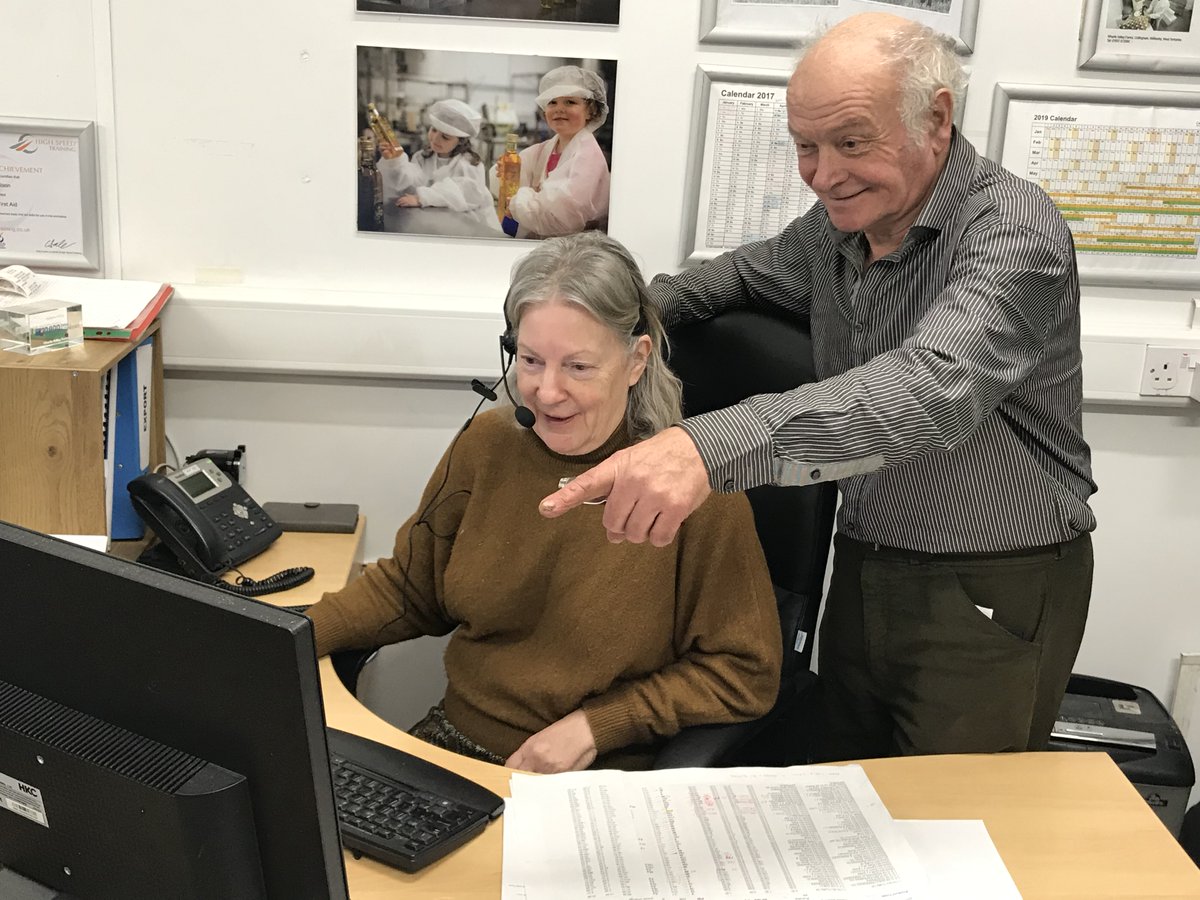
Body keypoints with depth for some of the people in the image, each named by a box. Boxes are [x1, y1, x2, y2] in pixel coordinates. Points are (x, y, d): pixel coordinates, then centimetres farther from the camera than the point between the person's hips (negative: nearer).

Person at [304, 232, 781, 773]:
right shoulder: (487, 445, 1)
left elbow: (744, 673, -6)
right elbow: (407, 588, 14)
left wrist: (595, 726, -13)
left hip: (604, 778, -4)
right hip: (453, 740, 5)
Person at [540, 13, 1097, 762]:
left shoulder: (1013, 230, -22)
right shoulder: (841, 222, 1)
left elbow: (937, 386, -41)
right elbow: (756, 270, 23)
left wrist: (711, 446, -56)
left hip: (994, 596, -7)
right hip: (864, 573, 7)